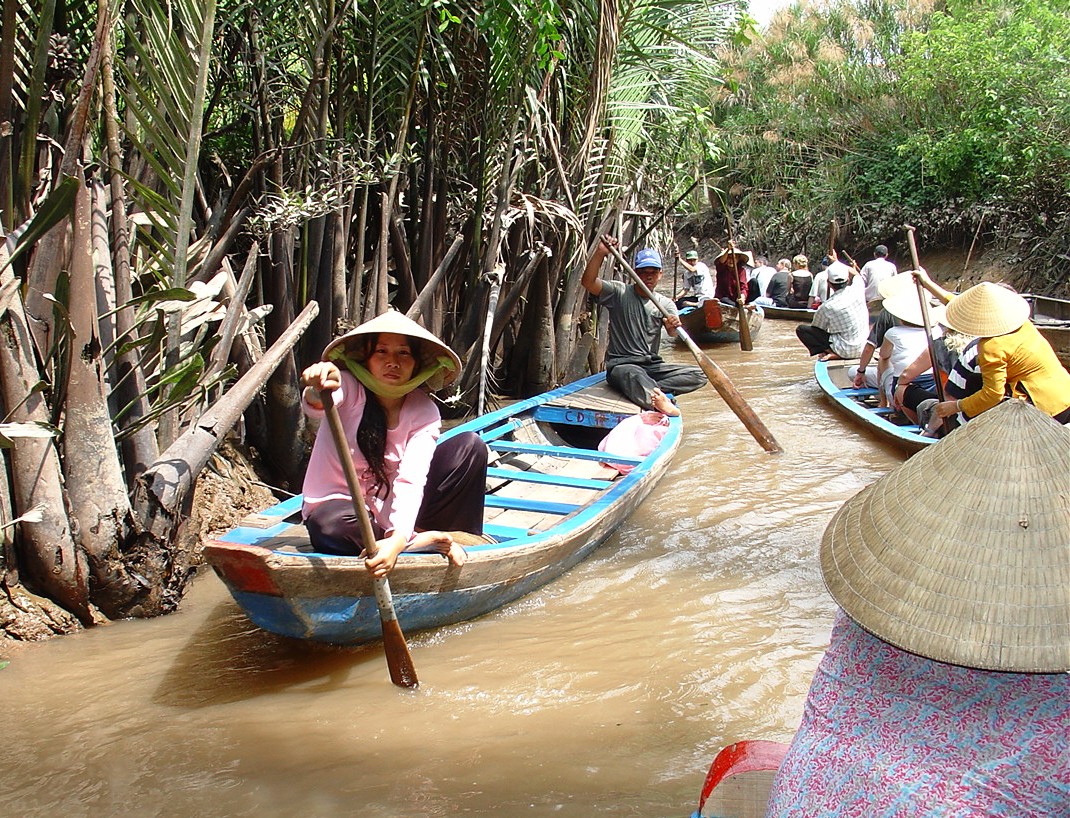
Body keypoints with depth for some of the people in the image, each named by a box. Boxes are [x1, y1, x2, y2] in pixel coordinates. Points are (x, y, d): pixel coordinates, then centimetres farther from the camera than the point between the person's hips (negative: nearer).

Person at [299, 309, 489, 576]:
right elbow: (315, 406, -39)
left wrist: (398, 539, -40)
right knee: (331, 525, -41)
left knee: (470, 445, -13)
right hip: (339, 505, -2)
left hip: (396, 516, 2)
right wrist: (318, 390, -64)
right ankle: (425, 542, -22)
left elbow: (411, 481, -23)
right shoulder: (349, 388, -14)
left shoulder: (424, 411, -10)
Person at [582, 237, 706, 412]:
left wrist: (674, 326, -38)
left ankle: (648, 391, -32)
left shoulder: (665, 304, 8)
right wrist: (600, 253, -30)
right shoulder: (619, 292, 1)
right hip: (621, 364, -5)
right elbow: (588, 282, -16)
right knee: (634, 375, -41)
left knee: (699, 375, -15)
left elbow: (674, 332, -12)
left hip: (652, 365, 5)